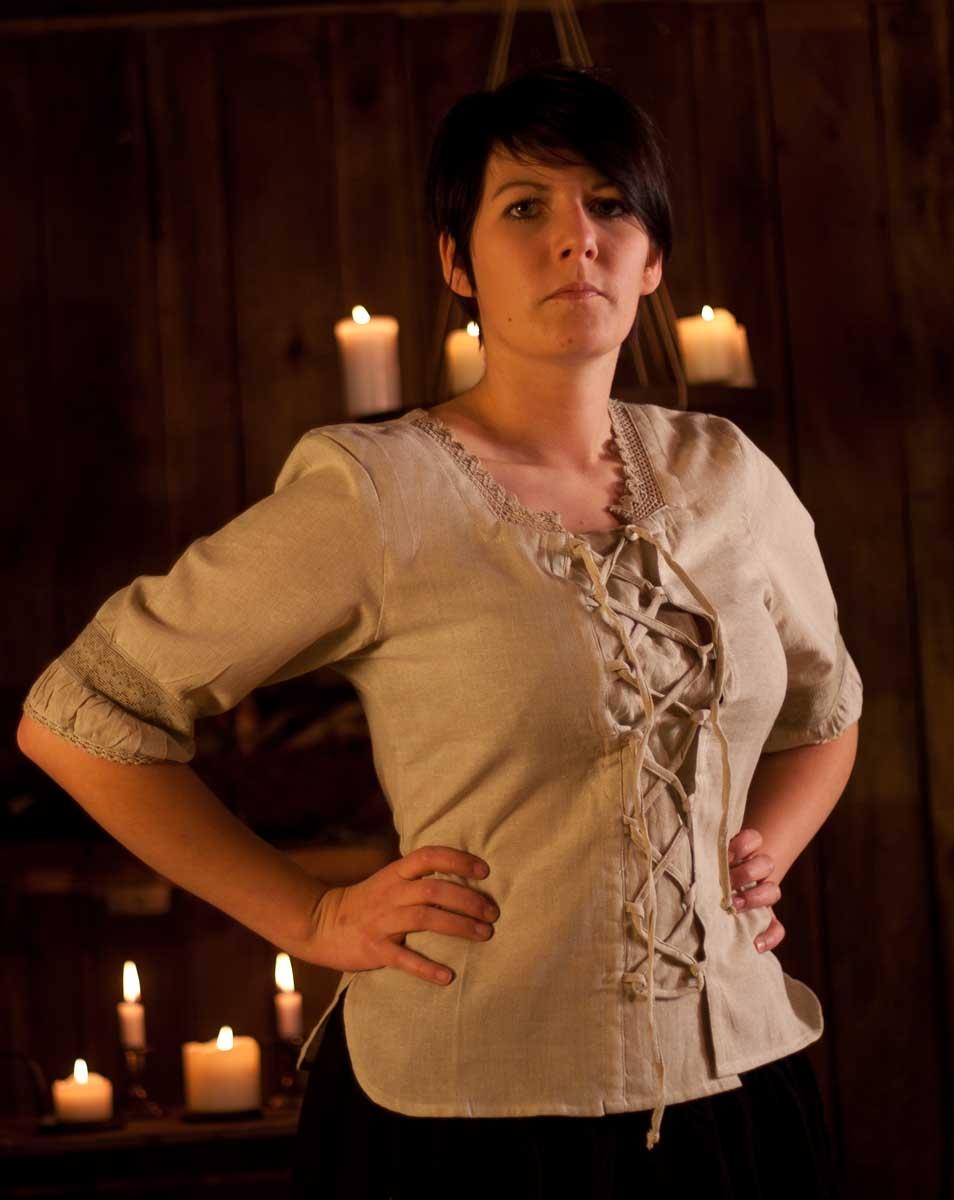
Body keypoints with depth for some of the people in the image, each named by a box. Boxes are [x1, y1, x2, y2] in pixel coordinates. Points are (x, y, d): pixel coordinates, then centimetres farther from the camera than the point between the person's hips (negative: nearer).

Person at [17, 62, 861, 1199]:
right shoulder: (377, 493, -13)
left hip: (736, 1089, 5)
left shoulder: (728, 477, 3)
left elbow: (824, 707, 24)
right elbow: (73, 717, -8)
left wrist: (768, 852, 5)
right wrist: (314, 918, -9)